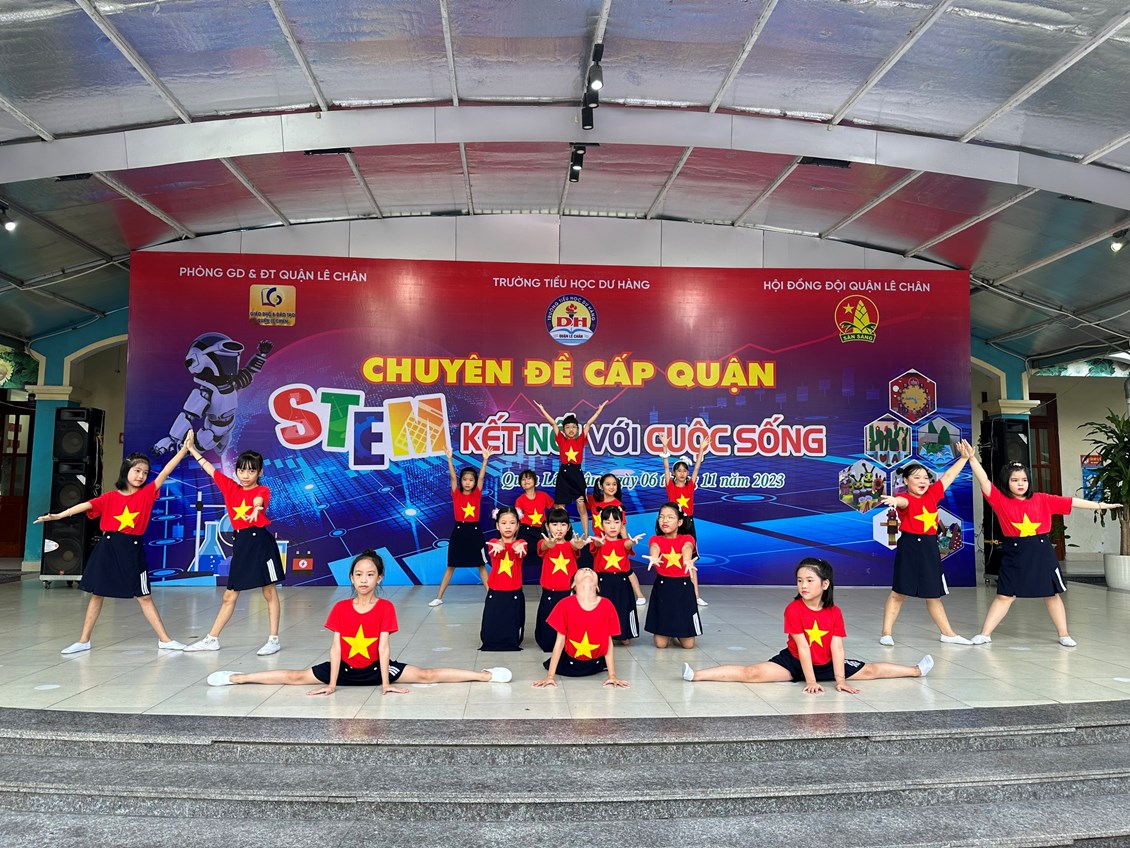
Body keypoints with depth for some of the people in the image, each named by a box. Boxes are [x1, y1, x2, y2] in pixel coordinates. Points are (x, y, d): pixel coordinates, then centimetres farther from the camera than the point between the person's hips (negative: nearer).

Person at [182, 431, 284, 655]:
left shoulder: (263, 490, -5)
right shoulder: (230, 488, 10)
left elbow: (259, 500, -30)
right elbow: (209, 468, 17)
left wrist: (256, 509, -52)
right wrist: (191, 448, 19)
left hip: (260, 541, -6)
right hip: (241, 543, 6)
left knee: (269, 592, 2)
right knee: (229, 595, 13)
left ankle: (273, 640, 8)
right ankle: (212, 639, 22)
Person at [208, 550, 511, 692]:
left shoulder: (386, 608, -13)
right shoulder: (340, 608, -9)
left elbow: (383, 647, -14)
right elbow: (336, 647, -9)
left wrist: (386, 684, -16)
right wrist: (331, 685, -13)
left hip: (375, 668, -2)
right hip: (344, 668, 2)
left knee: (427, 675, -11)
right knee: (296, 677, -1)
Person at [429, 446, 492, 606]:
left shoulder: (477, 494, 3)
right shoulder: (456, 495, 2)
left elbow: (481, 477, -7)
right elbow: (453, 477, -8)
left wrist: (485, 460, -16)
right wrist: (449, 459, -18)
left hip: (475, 531, 0)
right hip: (459, 531, 0)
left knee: (481, 565, 7)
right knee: (451, 566, 7)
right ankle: (439, 597, 13)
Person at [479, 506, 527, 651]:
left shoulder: (520, 543, -2)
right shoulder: (493, 543, -1)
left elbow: (520, 550, -26)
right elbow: (494, 549, -25)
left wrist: (519, 548, -52)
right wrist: (498, 547, -51)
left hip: (514, 594, 0)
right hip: (495, 593, 1)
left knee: (513, 631, 2)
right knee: (490, 632, 3)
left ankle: (512, 644, 29)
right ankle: (491, 644, 30)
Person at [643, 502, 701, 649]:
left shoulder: (687, 539, 1)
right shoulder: (655, 539, 1)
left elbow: (687, 549, -24)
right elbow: (654, 548, -24)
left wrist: (687, 560, -50)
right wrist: (653, 557, -50)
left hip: (684, 588, 0)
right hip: (662, 587, 0)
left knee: (688, 643, 1)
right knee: (660, 643, -1)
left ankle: (678, 633, 35)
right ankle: (668, 632, 34)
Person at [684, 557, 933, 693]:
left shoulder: (834, 613, -9)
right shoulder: (793, 610, -18)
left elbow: (836, 648, -12)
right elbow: (802, 647, -21)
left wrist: (840, 680, -18)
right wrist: (811, 681, -23)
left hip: (826, 664, 4)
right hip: (794, 663, -4)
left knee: (870, 670, 6)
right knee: (752, 673, -24)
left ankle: (916, 671, 25)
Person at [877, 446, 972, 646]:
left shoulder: (932, 494, 8)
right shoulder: (905, 499, -11)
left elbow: (948, 476, 17)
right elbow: (903, 501, -36)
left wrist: (965, 457, 17)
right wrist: (894, 500, -60)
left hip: (930, 547, 6)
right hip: (909, 547, -6)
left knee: (934, 595, 16)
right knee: (899, 592, -1)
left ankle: (947, 633, 25)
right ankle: (886, 633, 5)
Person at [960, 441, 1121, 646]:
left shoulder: (1042, 500, 4)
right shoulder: (1001, 501, -5)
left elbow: (1071, 502, 8)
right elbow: (984, 482, -17)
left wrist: (1100, 505, 10)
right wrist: (972, 458, -29)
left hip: (1042, 552, 2)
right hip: (1014, 553, -2)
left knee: (1052, 594, 12)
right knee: (1005, 595, 1)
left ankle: (1064, 634, 28)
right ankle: (985, 634, 7)